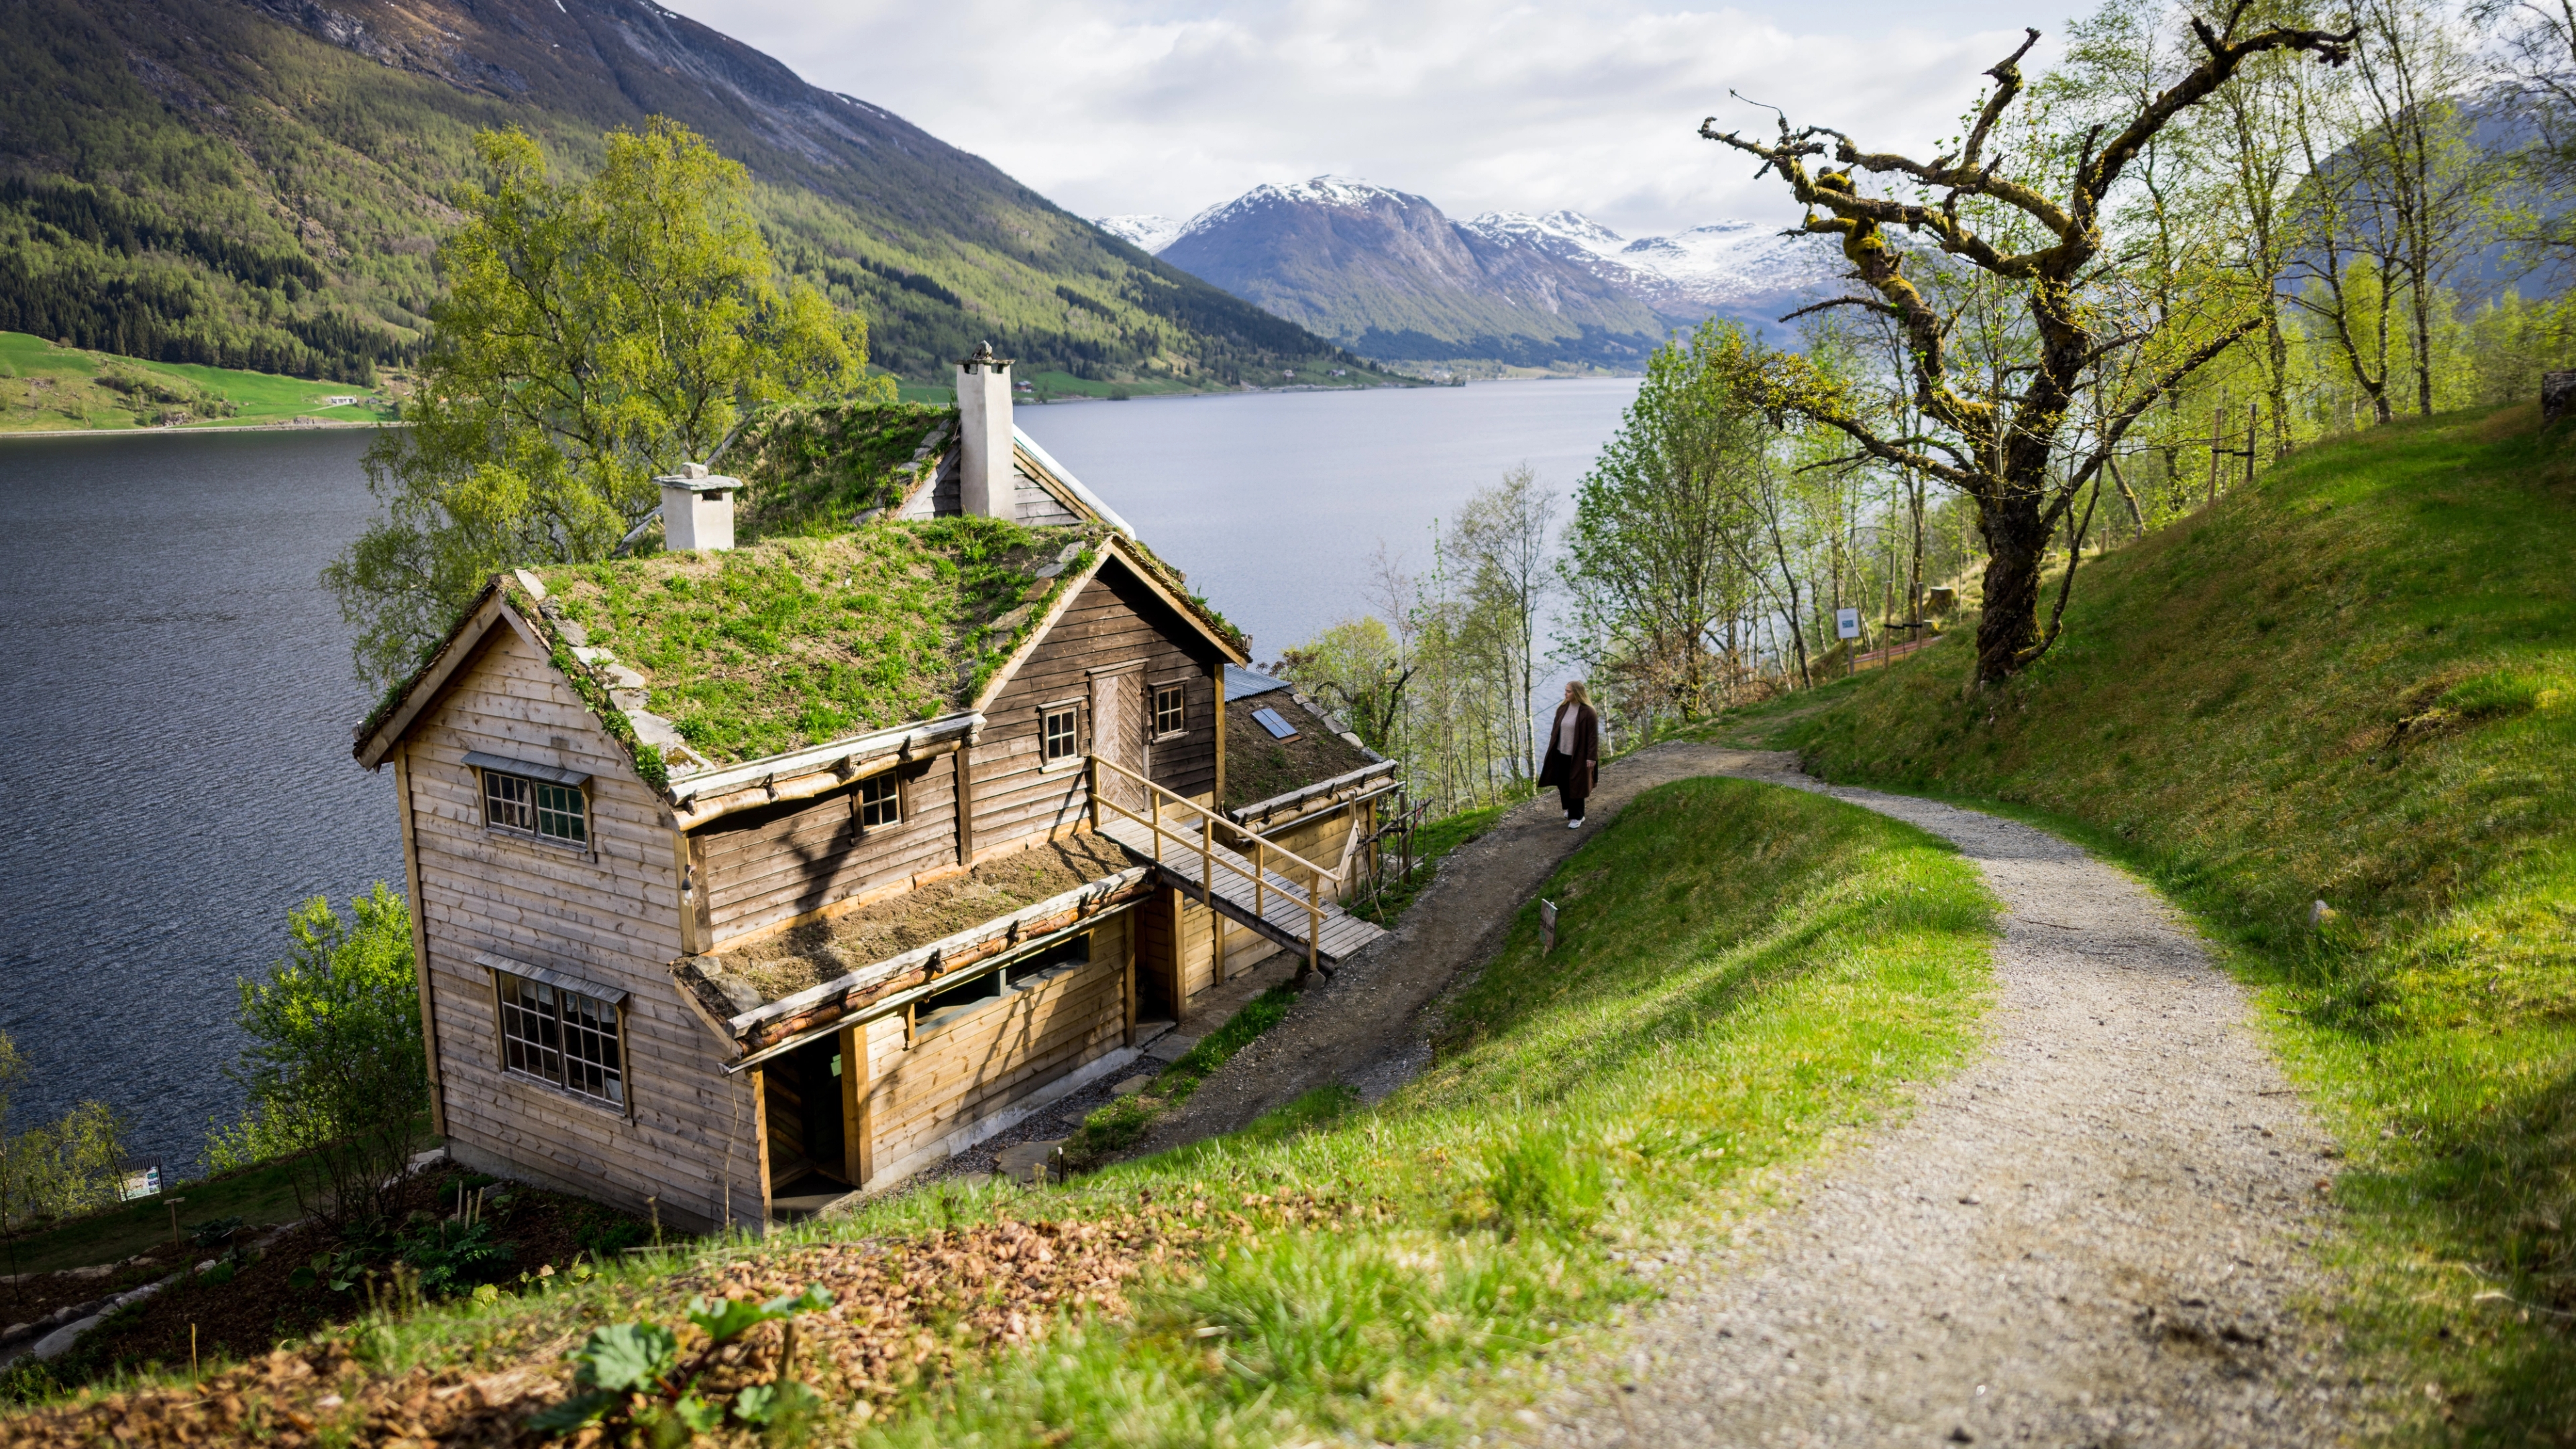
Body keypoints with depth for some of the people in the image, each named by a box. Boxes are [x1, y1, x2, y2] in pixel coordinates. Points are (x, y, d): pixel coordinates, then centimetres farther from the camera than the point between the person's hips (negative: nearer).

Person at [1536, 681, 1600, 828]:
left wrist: (1591, 757, -16)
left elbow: (1593, 736, -15)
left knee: (1575, 785, 2)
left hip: (1578, 755, -6)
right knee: (1561, 782, 13)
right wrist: (1552, 748, 11)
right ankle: (1572, 809, 36)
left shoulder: (1588, 712, -16)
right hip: (1561, 753, 6)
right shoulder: (1562, 709, 2)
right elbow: (1555, 730, 10)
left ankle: (1577, 816, 15)